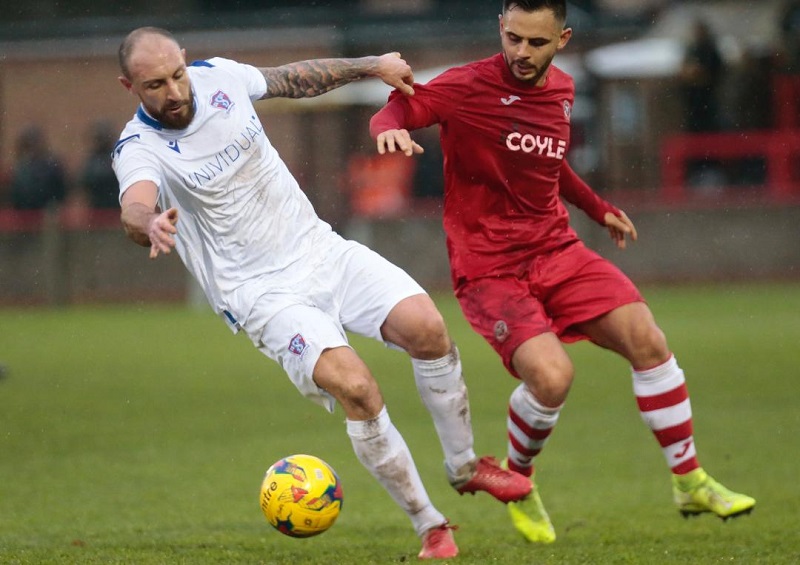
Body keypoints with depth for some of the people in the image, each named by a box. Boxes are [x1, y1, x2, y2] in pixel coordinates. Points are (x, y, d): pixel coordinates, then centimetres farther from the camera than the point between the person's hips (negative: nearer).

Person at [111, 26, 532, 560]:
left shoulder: (220, 76, 0)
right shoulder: (139, 149, -17)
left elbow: (294, 78, 19)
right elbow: (135, 207, -39)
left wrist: (371, 66, 20)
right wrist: (150, 225, -61)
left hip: (320, 249, 5)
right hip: (264, 296, -5)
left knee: (425, 326, -18)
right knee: (355, 388, -25)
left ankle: (465, 467, 6)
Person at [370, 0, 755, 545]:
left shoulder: (562, 90, 10)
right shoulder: (469, 87, -11)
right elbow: (396, 110, -19)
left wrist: (599, 208, 30)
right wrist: (391, 128, -41)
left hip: (557, 251, 6)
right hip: (489, 269, -6)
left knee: (648, 341, -9)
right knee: (552, 377, -24)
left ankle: (691, 483, 5)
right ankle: (517, 483, 7)